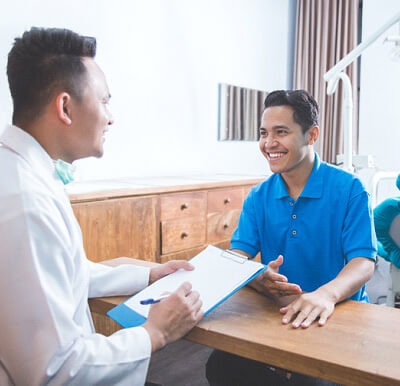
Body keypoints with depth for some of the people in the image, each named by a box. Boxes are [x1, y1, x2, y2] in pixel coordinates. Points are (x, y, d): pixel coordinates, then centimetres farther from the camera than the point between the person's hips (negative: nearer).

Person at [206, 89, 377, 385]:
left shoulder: (348, 189, -7)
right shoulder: (259, 196, 6)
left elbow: (364, 263, -15)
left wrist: (326, 294, -37)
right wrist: (257, 279, -26)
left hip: (338, 315, -3)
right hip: (276, 314, 4)